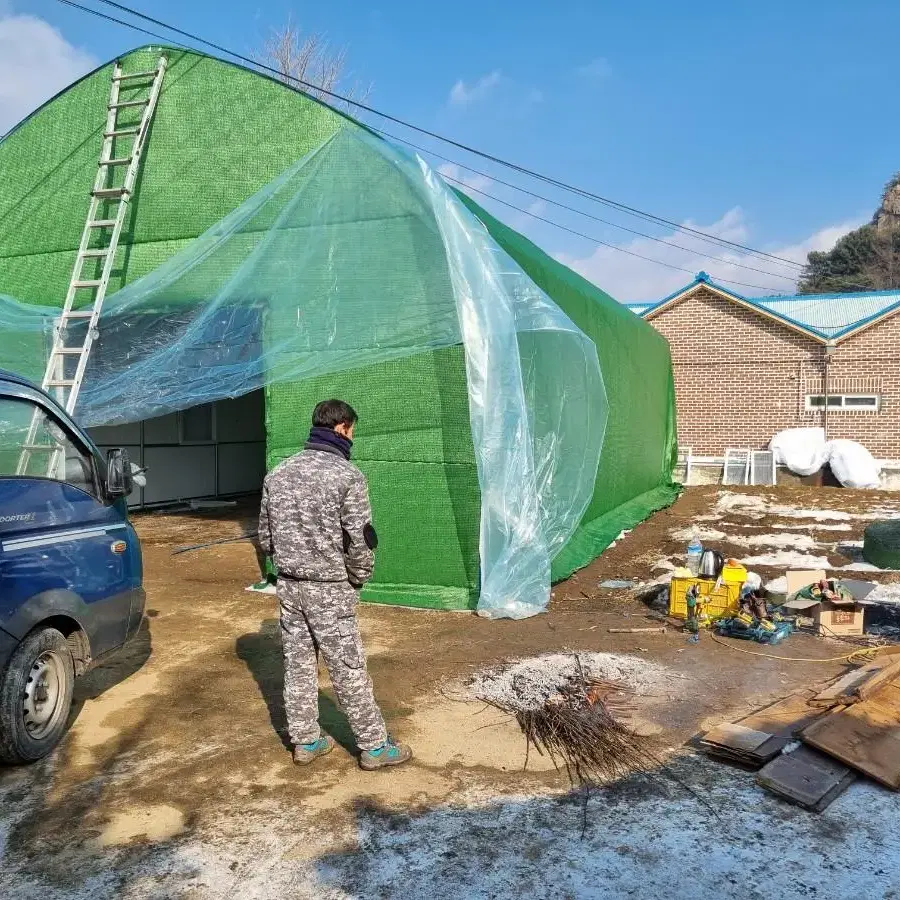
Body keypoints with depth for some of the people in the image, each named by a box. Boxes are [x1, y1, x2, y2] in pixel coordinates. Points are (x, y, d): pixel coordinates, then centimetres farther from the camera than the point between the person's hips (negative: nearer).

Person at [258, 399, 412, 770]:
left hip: (288, 586, 6)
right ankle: (374, 746, 16)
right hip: (330, 590, -6)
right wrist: (358, 578, 0)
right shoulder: (346, 475, -15)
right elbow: (360, 540, -16)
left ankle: (305, 741, 26)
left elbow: (265, 535, 9)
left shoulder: (278, 473, 4)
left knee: (298, 664, 15)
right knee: (348, 670, 4)